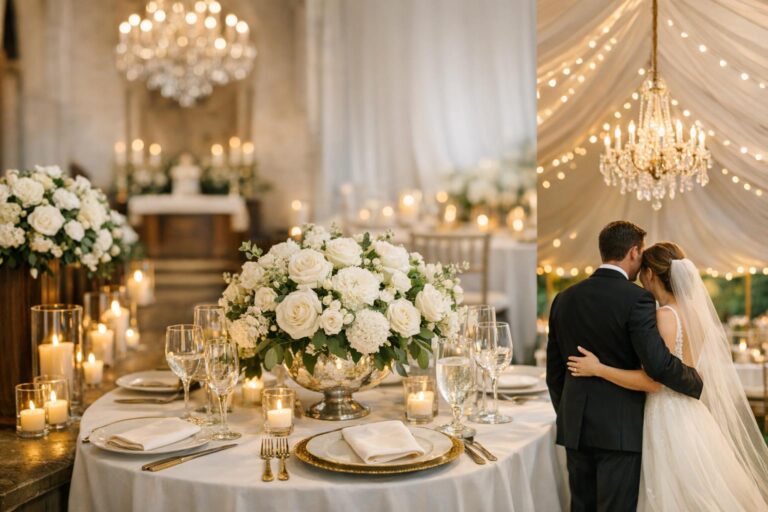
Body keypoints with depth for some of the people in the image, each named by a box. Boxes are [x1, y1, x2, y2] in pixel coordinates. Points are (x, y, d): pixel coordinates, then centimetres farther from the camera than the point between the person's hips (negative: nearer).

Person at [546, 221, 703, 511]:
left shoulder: (564, 299, 6)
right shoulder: (636, 298, -12)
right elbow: (658, 363, -20)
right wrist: (697, 383, -1)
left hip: (574, 427, 6)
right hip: (620, 429, -6)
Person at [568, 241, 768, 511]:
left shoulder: (665, 316, -18)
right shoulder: (694, 311, 7)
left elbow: (653, 381, -21)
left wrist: (597, 369, -16)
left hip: (669, 420, -9)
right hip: (690, 414, 9)